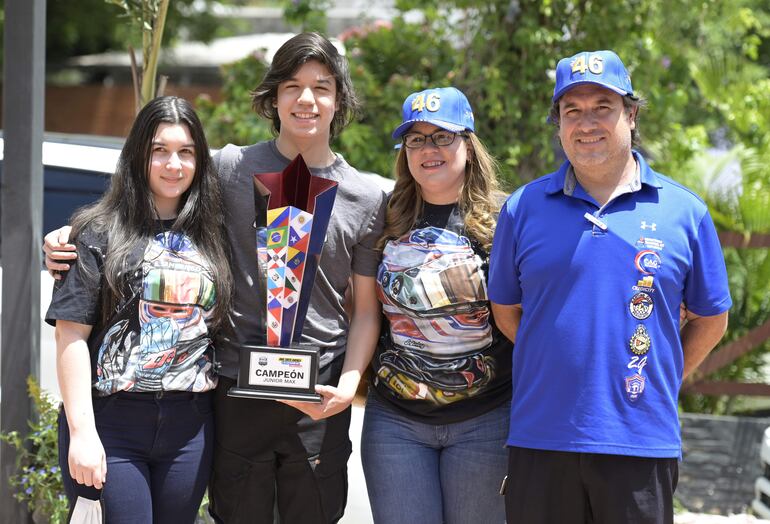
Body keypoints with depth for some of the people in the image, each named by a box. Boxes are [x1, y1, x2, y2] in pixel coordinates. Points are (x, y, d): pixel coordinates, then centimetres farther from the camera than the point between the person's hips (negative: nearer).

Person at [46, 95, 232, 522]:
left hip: (189, 425, 4)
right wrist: (82, 432, -13)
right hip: (112, 422, -4)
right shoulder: (100, 234, 0)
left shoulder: (209, 239, 13)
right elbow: (71, 335, -6)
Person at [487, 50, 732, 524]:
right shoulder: (524, 208, 5)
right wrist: (558, 367, 8)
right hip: (540, 443, 1)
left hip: (642, 444, -1)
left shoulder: (683, 211, 3)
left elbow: (710, 320, 11)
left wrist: (657, 382, 6)